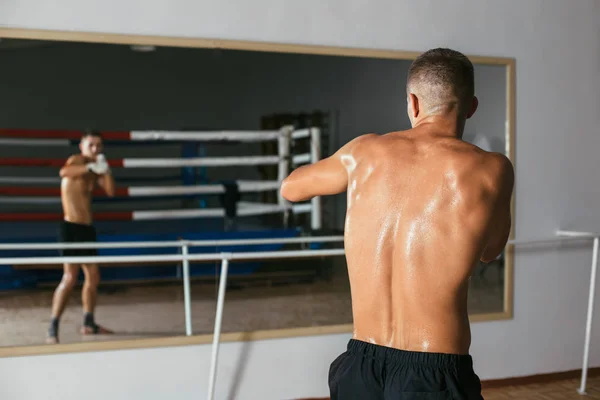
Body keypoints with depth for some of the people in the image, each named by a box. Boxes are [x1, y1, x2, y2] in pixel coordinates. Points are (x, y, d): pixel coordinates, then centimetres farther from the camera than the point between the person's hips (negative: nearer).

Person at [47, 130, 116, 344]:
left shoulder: (93, 169, 15)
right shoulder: (76, 160, -8)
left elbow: (110, 191, 3)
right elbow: (64, 172, -32)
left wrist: (105, 169, -8)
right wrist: (91, 167, -39)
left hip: (88, 228, 9)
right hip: (71, 226, -9)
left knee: (93, 276, 15)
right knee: (70, 277, -14)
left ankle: (88, 323, 28)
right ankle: (53, 329, -9)